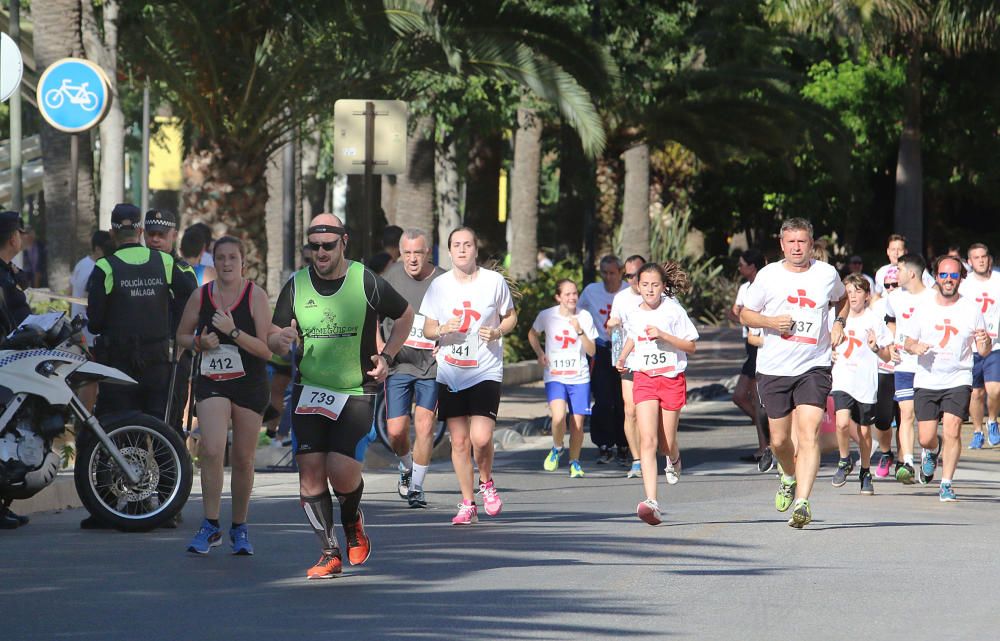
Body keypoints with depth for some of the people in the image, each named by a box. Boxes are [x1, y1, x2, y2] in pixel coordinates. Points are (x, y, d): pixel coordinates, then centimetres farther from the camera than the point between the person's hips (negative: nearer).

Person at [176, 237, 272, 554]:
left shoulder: (256, 296, -5)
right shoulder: (201, 296, 2)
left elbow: (266, 349, -10)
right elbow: (182, 335, 15)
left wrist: (234, 332, -23)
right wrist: (199, 343, -6)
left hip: (250, 385, -1)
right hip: (211, 383, 1)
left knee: (243, 459, 8)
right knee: (211, 450, -18)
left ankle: (239, 528, 24)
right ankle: (210, 526, -9)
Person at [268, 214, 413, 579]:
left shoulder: (367, 283, -6)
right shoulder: (296, 285, 1)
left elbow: (405, 316, 11)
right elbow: (273, 338, 6)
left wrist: (386, 356, 0)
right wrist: (280, 340, -18)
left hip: (357, 392, -3)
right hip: (309, 392, 3)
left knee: (342, 471, -15)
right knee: (310, 472, -6)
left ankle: (352, 521, 19)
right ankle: (331, 553, 6)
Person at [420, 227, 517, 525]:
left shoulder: (494, 281, -1)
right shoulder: (439, 285, 4)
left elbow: (511, 317, 12)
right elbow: (428, 328, 10)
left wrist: (498, 332, -10)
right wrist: (442, 330, -13)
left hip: (486, 371, -2)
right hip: (450, 374, 2)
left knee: (481, 438, -16)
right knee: (459, 441, 2)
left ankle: (486, 482, 14)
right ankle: (467, 504, 13)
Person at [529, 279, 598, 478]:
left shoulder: (585, 317, -1)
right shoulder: (547, 316, -3)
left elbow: (592, 351, -1)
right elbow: (532, 334, 17)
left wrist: (580, 331, -16)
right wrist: (540, 354, 1)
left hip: (579, 378, 1)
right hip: (554, 377, -1)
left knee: (577, 423, 0)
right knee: (559, 418, -23)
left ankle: (574, 463, 22)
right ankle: (557, 449, 7)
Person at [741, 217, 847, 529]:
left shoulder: (827, 273, 4)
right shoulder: (768, 275, 1)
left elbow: (841, 299, 26)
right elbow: (745, 314, 9)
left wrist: (838, 323, 6)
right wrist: (771, 322, -10)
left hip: (814, 367, -1)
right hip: (773, 369, 1)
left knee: (809, 435, -17)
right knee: (779, 439, 9)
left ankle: (802, 502, -22)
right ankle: (789, 477, 42)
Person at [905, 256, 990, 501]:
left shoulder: (971, 309, 1)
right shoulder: (923, 309, 6)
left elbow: (983, 352, 4)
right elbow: (909, 342, 15)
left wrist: (985, 341, -19)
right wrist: (915, 347, -9)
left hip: (958, 381, -2)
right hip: (926, 381, 2)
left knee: (952, 431, -17)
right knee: (926, 438, -1)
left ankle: (946, 485, -6)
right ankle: (932, 451, 36)